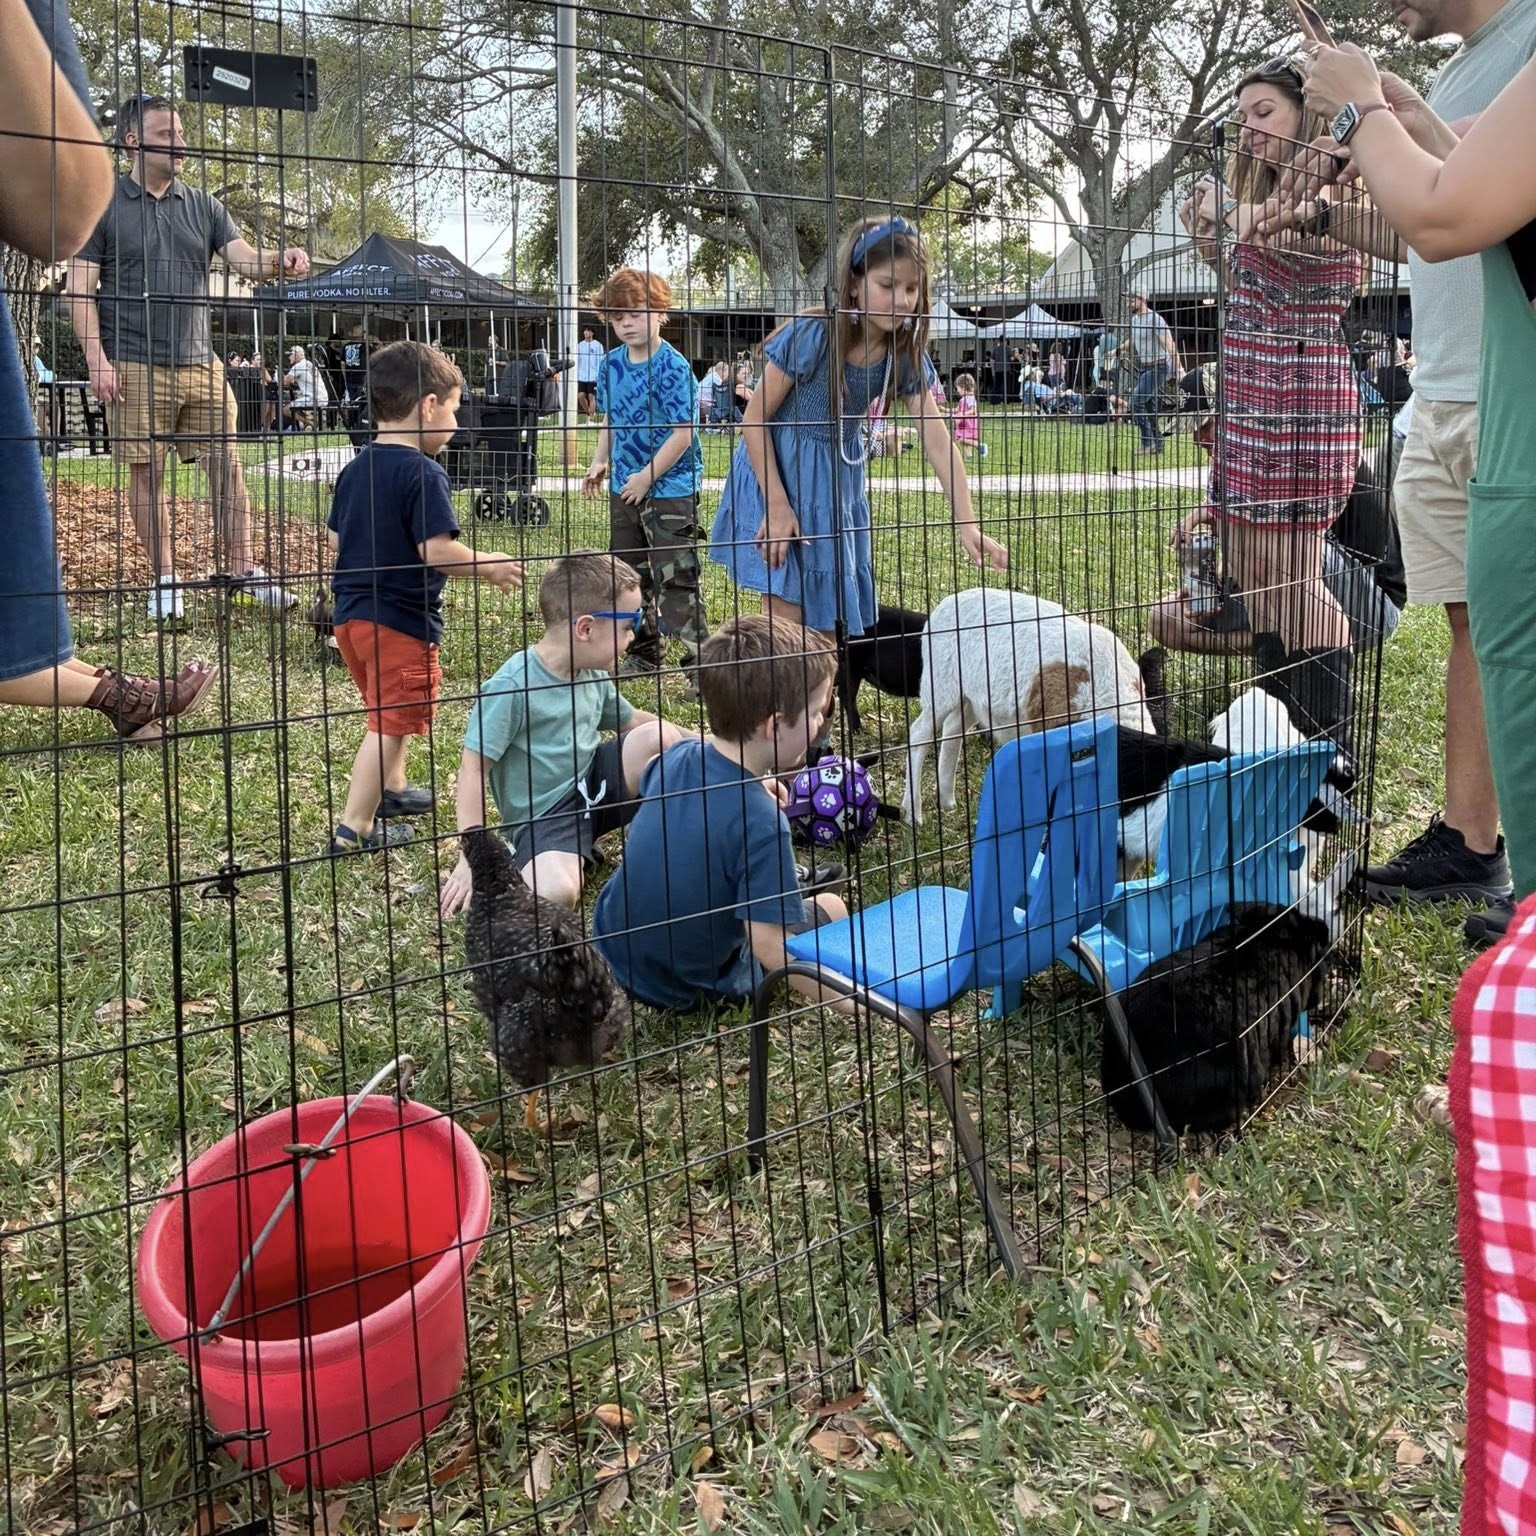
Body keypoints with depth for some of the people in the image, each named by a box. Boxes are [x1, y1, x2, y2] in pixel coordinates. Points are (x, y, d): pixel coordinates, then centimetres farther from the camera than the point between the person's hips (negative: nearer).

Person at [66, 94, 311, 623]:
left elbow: (244, 259, 3)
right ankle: (164, 579, 10)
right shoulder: (104, 205, 3)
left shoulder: (203, 206, 13)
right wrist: (97, 358, -10)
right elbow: (80, 287, 0)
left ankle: (241, 568, 10)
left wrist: (279, 259, -21)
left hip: (200, 362, 3)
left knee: (227, 465, 1)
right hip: (135, 366, -3)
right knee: (146, 471, 1)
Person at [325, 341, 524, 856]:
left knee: (385, 709, 27)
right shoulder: (424, 474, -18)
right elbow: (436, 550, -25)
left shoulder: (356, 469, 7)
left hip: (351, 612, 9)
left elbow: (335, 537, 12)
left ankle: (391, 790, 44)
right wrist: (488, 566, -10)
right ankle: (354, 828, -1)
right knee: (393, 720, -1)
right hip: (401, 618, -9)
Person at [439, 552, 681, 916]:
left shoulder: (594, 675, 4)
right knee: (555, 893, -36)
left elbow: (628, 719, 24)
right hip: (544, 815, -7)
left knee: (661, 735, -17)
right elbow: (473, 768, -19)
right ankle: (520, 861, -1)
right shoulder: (512, 687, -20)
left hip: (592, 782, 7)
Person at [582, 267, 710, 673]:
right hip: (625, 488, 8)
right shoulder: (612, 364, 6)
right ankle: (644, 655, 28)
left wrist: (647, 477, -16)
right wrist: (599, 461, 5)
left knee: (675, 581, -7)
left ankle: (700, 660, 0)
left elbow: (682, 433, -18)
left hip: (671, 490, -8)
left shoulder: (672, 367, -15)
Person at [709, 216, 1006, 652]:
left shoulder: (907, 355, -8)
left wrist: (967, 524, -20)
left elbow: (937, 439, -11)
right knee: (785, 619, -9)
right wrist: (777, 504, -20)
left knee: (827, 622, 9)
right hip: (777, 471, -5)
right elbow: (755, 420, -17)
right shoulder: (811, 336, -23)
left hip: (839, 480, 5)